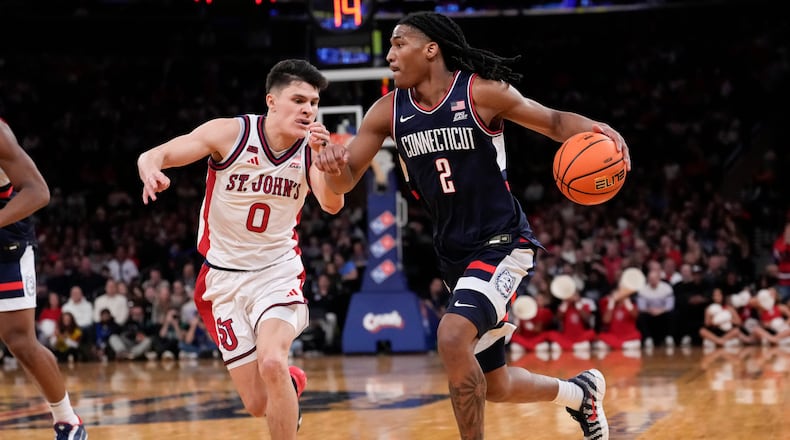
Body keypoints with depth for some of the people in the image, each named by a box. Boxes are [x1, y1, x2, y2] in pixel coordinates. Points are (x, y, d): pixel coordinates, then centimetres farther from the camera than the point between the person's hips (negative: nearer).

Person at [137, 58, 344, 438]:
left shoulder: (310, 149, -8)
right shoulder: (231, 133, -13)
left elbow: (332, 205, -22)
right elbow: (154, 155, -14)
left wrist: (321, 156, -39)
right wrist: (150, 169, -38)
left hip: (277, 272, 0)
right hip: (225, 278, 0)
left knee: (272, 362, -30)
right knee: (259, 404, 1)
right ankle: (293, 382, 38)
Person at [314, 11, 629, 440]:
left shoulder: (481, 92, -13)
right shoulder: (388, 111, 0)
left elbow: (553, 121, -3)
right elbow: (345, 181, 1)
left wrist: (596, 130, -25)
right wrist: (333, 165, -23)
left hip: (502, 243, -6)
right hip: (454, 255, 7)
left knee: (453, 338, -29)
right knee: (493, 385, 13)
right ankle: (580, 392, 41)